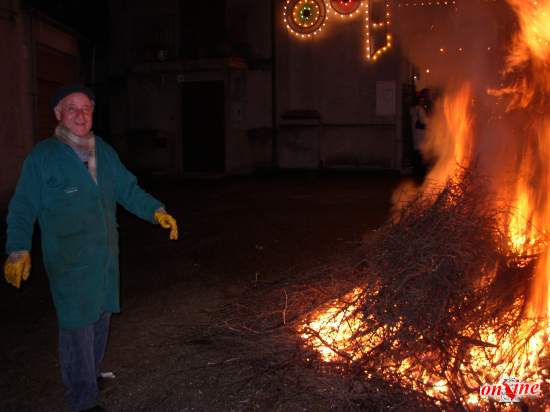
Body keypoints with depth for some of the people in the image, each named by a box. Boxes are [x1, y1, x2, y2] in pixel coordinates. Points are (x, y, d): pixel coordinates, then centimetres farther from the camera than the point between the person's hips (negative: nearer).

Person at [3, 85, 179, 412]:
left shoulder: (105, 152, 9)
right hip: (69, 262, -6)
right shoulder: (43, 156, -7)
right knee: (77, 326, -4)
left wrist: (157, 211, -1)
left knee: (101, 318, 18)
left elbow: (128, 189, 12)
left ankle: (88, 375, 40)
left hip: (106, 255, 6)